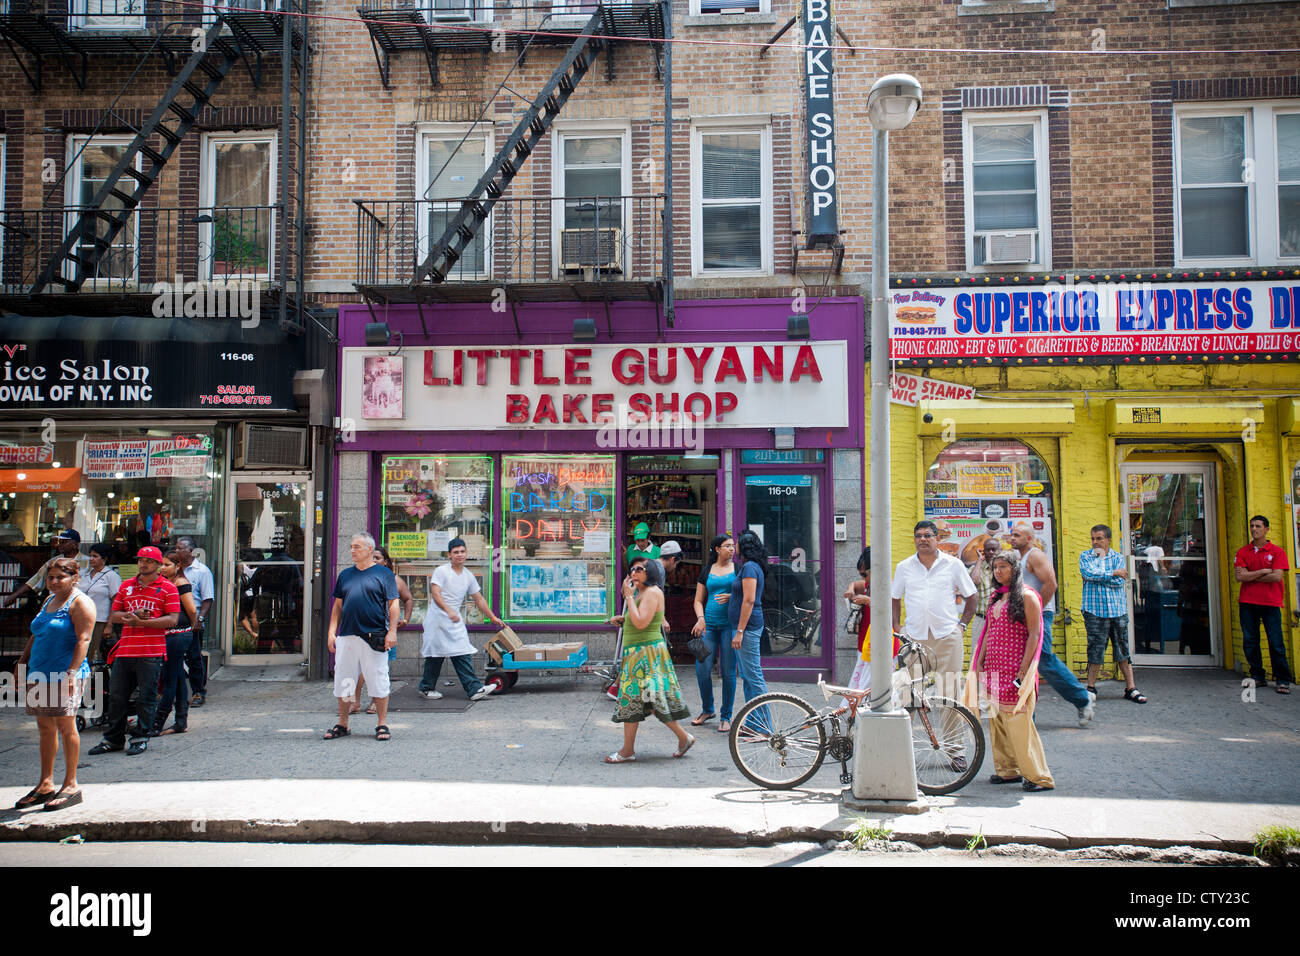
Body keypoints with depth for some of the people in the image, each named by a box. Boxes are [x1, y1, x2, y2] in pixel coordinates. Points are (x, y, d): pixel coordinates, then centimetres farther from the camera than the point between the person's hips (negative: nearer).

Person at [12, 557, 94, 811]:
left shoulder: (80, 603, -7)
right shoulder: (49, 601, 18)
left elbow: (83, 639, -16)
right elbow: (35, 636, 26)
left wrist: (71, 672, -23)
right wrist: (22, 662, 19)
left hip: (64, 675, -8)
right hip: (40, 674, 8)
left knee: (65, 725, -5)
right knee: (45, 727, 11)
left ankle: (71, 785, 3)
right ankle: (45, 785, 19)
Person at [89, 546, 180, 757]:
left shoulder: (167, 588, 0)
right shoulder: (126, 586, 15)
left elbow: (172, 620, -9)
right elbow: (113, 616, 14)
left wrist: (141, 622, -16)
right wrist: (132, 615, -7)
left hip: (151, 653, -5)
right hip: (125, 650, 5)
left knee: (147, 696, 1)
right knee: (116, 696, 10)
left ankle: (141, 738, 12)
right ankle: (113, 739, 22)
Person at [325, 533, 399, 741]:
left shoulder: (383, 574, 2)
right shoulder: (345, 575, 15)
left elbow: (393, 604, -1)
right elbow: (338, 605, 18)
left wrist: (392, 631, -10)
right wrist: (332, 632, 9)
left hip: (374, 637, -5)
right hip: (346, 636, 5)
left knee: (378, 682, 0)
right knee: (343, 682, 9)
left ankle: (382, 725, 10)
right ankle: (342, 725, 21)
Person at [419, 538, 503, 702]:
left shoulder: (469, 576, 10)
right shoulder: (441, 571, -8)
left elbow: (479, 599, 17)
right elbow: (435, 594, -19)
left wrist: (493, 617, 16)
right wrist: (449, 611, -34)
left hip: (456, 621, 5)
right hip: (437, 619, -5)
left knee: (463, 655, -3)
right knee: (435, 655, 2)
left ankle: (474, 689, -9)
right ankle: (426, 688, 17)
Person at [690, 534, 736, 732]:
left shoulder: (738, 569, 8)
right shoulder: (707, 571, 13)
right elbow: (698, 600, 12)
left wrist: (731, 597, -12)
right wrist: (700, 618, -5)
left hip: (730, 624, -2)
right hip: (709, 625, 2)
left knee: (728, 672, -3)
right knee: (702, 669, -3)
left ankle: (726, 717, 10)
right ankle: (707, 710, 20)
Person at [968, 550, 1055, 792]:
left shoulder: (1026, 596, -7)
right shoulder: (996, 597, 15)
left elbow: (1034, 634, -11)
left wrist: (1024, 668, -16)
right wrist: (979, 663, 11)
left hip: (1016, 668, -7)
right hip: (994, 667, 7)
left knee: (1018, 722, -8)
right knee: (996, 719, 9)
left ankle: (1039, 777, 0)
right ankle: (1007, 770, 19)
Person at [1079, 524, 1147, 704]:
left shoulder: (1118, 557, 7)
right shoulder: (1085, 556, 6)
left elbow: (1119, 582, -7)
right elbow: (1088, 573, -15)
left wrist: (1096, 576, -8)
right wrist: (1113, 573, -11)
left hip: (1118, 610, 2)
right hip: (1094, 610, -1)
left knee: (1123, 650, 5)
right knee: (1095, 649, 1)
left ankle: (1130, 688, 13)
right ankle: (1091, 688, 11)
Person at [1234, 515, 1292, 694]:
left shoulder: (1277, 552, 3)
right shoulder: (1242, 552, 9)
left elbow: (1277, 577, -9)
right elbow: (1240, 576, -3)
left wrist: (1250, 577, -6)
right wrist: (1263, 571, -7)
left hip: (1271, 602, -2)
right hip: (1247, 602, 2)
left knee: (1276, 643, -3)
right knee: (1250, 642, 4)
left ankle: (1282, 680, 5)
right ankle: (1257, 677, 14)